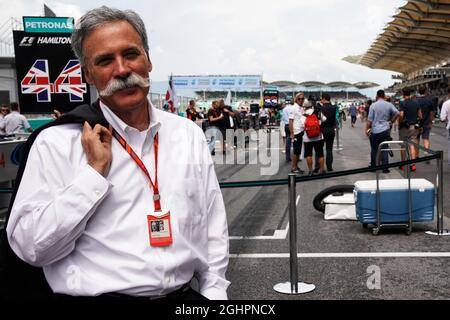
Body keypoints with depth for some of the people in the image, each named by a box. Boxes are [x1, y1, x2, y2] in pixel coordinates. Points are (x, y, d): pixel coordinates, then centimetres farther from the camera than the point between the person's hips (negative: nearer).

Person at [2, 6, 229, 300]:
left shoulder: (190, 134, 10)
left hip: (184, 295, 3)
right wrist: (95, 170, -13)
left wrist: (214, 291, 3)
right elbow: (31, 248, -9)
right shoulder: (56, 143, -3)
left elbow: (213, 226, 13)